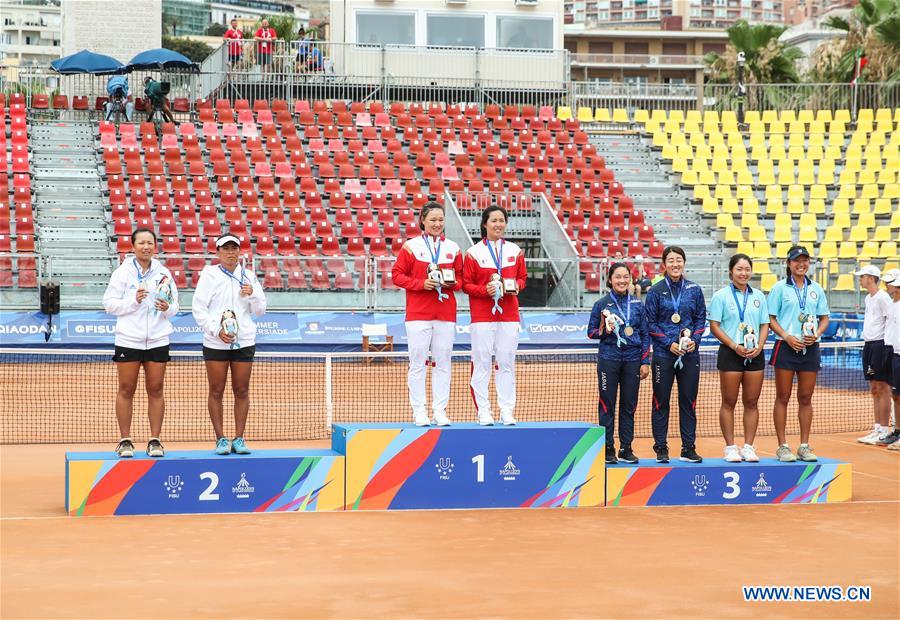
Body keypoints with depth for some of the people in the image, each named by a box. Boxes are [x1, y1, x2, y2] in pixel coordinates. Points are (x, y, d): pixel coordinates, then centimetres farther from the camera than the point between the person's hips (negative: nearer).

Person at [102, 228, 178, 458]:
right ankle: (125, 440, 8)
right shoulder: (122, 272, 0)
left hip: (158, 340, 2)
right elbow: (109, 303, -3)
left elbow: (175, 305, 12)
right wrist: (133, 301, -15)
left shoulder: (163, 273, 7)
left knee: (155, 389, 3)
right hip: (128, 340, -2)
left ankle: (155, 440, 8)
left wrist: (167, 308, -10)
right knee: (126, 390, 2)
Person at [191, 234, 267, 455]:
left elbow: (260, 311, 11)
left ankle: (239, 439, 9)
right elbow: (198, 308, -3)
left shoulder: (248, 276, 9)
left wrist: (252, 295, -9)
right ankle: (220, 439, 7)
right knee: (216, 391, 0)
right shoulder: (209, 275, 1)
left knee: (241, 391, 3)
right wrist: (217, 330, -13)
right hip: (215, 343, -2)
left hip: (244, 342, 2)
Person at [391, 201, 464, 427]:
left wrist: (452, 283, -8)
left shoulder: (453, 248, 10)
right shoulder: (411, 246, 0)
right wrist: (421, 284, -14)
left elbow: (461, 278, 15)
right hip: (418, 313, -3)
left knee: (443, 362, 3)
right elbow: (397, 275, -1)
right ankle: (418, 411, 3)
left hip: (446, 314, 3)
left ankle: (440, 410, 8)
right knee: (418, 362, -2)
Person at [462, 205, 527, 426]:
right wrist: (485, 290, -16)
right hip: (482, 315, -3)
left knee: (507, 361, 3)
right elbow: (466, 284, 0)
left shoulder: (515, 250, 9)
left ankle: (507, 410, 7)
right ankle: (483, 411, 1)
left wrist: (516, 286, -5)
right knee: (481, 362, -3)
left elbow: (522, 277, 16)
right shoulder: (474, 252, 0)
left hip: (509, 314, 3)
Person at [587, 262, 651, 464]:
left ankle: (626, 448, 13)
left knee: (629, 405, 5)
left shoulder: (637, 304, 7)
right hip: (608, 359, -2)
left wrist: (645, 362, 3)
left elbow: (645, 334, 8)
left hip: (632, 359, 2)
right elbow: (591, 332, 5)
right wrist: (604, 330, -16)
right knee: (607, 405, 1)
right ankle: (608, 448, 7)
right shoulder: (601, 304, 0)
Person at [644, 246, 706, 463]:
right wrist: (669, 343, -11)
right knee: (661, 402, 1)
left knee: (688, 401, 5)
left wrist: (694, 340, -7)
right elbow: (651, 323, -1)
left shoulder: (694, 289, 7)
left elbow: (701, 319, 10)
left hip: (690, 354, 2)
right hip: (663, 354, -2)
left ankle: (688, 448, 11)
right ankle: (661, 449, 8)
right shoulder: (656, 291, -1)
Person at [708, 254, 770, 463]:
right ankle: (730, 447, 5)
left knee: (751, 402, 4)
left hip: (755, 354, 4)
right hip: (730, 353, -4)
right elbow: (714, 326, -5)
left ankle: (748, 447, 9)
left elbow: (765, 325, 13)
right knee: (729, 402, -1)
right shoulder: (721, 295, -1)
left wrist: (759, 347, -5)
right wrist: (735, 346, -14)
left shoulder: (758, 296, 11)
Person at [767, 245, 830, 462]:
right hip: (786, 347, -3)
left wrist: (816, 334, -5)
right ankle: (782, 446, 2)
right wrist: (787, 337, -14)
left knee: (806, 398, 6)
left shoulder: (816, 289, 11)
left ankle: (804, 446, 12)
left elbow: (825, 318, 14)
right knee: (783, 397, -1)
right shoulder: (780, 288, 1)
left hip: (810, 348, 3)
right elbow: (771, 319, -1)